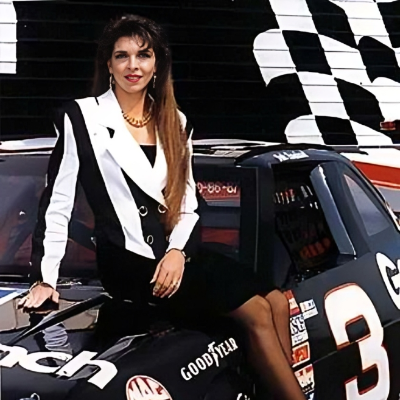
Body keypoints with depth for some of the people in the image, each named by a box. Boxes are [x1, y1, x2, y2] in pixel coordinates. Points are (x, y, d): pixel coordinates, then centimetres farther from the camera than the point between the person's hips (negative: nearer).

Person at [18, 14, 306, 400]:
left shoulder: (174, 123, 16)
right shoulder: (83, 117, -1)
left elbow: (188, 203, 14)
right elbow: (57, 201, -2)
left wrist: (177, 251, -5)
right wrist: (46, 277, -7)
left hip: (177, 254, 6)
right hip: (127, 261, -6)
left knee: (277, 302, -17)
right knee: (256, 312, -20)